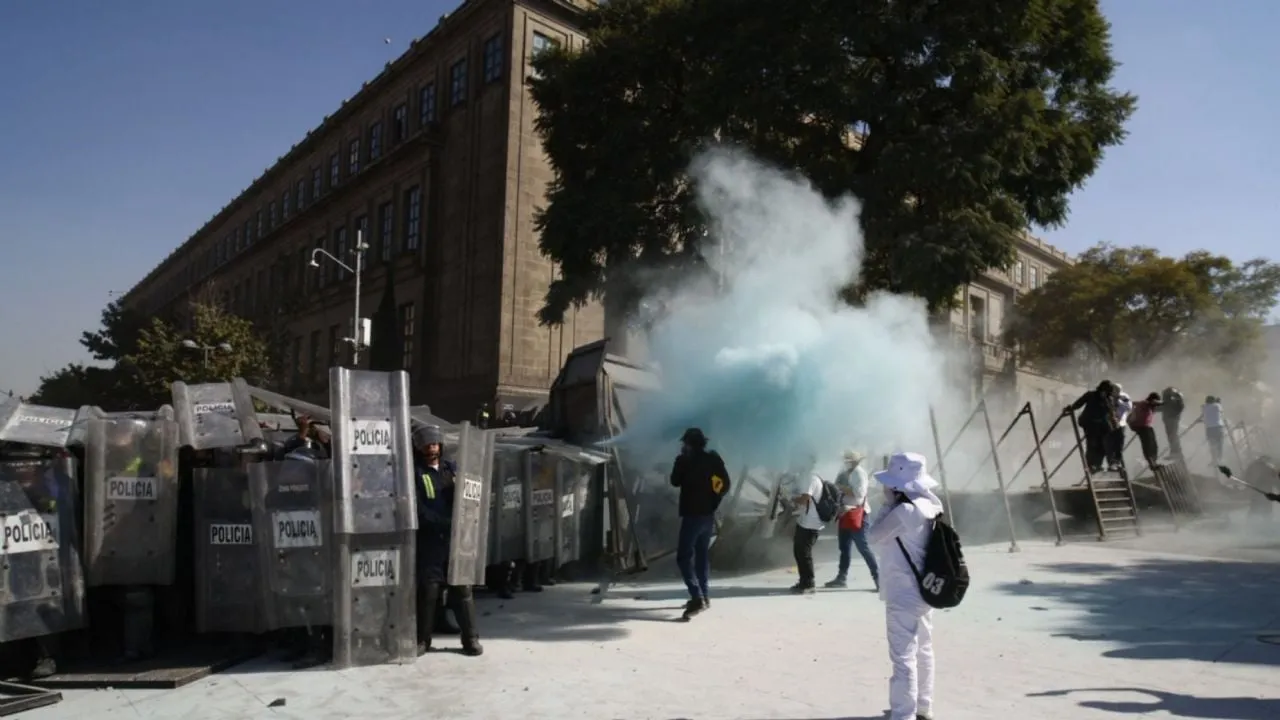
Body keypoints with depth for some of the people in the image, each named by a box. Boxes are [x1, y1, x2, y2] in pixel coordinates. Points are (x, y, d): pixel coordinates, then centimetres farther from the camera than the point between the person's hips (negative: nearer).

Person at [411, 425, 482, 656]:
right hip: (428, 541, -3)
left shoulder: (451, 469, 15)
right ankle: (422, 639, 16)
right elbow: (418, 509, -10)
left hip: (455, 538, 3)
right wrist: (445, 522, -20)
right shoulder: (414, 473, 0)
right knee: (428, 590, 2)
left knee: (462, 588, 4)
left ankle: (470, 638, 12)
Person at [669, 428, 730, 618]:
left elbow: (675, 482, 3)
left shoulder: (685, 459, -9)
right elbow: (725, 483, 6)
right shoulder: (713, 458, 6)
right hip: (708, 514, 7)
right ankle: (704, 597, 22)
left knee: (684, 556, -7)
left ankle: (697, 598, -20)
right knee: (702, 554, 18)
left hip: (692, 514, -7)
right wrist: (714, 502, 13)